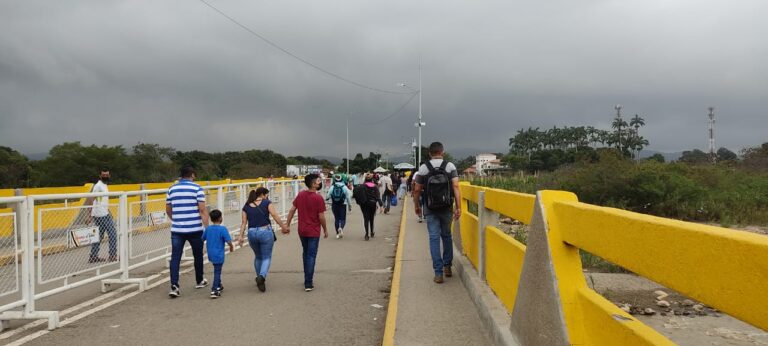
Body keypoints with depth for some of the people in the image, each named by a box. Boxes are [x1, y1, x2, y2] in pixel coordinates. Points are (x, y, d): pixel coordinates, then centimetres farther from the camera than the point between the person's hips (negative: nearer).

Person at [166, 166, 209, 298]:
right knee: (198, 255, 16)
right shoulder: (197, 188, -5)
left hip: (177, 229, 2)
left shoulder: (172, 189, 7)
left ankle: (174, 286, -11)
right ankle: (199, 281, 31)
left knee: (175, 257, 0)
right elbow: (202, 210, -10)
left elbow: (168, 210, 16)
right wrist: (207, 227, -6)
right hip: (195, 229, -2)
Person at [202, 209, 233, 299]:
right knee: (217, 272, 0)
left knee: (217, 270, 24)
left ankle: (218, 286, 36)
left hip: (211, 254, 6)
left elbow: (202, 239, 12)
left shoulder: (208, 229, 2)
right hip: (219, 255, -6)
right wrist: (231, 247, 1)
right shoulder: (223, 229, -16)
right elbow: (229, 242, -20)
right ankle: (214, 291, -6)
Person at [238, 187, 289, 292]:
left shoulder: (246, 206, 8)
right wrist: (283, 226, -2)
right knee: (266, 257, 5)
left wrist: (241, 236, 4)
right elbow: (275, 215, -9)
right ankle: (262, 276, -19)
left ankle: (259, 278, 31)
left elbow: (244, 222, 5)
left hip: (252, 233, 4)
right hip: (265, 232, -4)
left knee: (258, 256, 23)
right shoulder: (267, 203, -2)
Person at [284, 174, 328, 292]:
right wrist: (325, 230, 0)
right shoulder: (318, 198, -17)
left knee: (305, 253, 21)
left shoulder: (300, 195, 0)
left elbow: (292, 210, 3)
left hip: (302, 231, 6)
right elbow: (321, 217, -14)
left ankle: (308, 277, 32)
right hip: (313, 232, -5)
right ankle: (308, 284, -1)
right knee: (311, 256, 0)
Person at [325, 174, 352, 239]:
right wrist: (350, 205, 9)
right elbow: (348, 197, -1)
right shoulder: (344, 187, -4)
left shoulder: (332, 188, -2)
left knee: (336, 218, 11)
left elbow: (327, 196, 1)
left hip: (334, 205, 2)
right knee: (342, 218, 5)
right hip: (343, 205, -2)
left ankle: (338, 233, 11)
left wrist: (326, 198, 25)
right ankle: (341, 228, -25)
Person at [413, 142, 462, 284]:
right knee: (447, 236, 18)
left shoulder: (423, 168, -3)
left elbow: (417, 190, -1)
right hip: (446, 208, 1)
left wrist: (417, 206, 13)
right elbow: (456, 187, -12)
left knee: (434, 238, 1)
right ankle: (447, 266, 23)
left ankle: (438, 272, -3)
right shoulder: (450, 166, -2)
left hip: (430, 209, -1)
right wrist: (458, 207, -12)